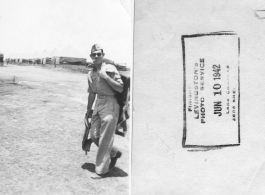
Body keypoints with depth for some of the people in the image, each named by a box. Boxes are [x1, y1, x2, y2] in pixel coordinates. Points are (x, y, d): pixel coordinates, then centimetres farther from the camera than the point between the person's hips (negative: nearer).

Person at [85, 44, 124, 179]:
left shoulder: (110, 69, -6)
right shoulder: (91, 74, 13)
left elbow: (120, 88, -12)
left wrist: (106, 77, -18)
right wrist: (88, 110, 27)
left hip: (109, 104, -7)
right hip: (98, 104, 7)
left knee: (105, 138, -3)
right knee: (94, 135, 9)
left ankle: (101, 170, 8)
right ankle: (114, 153, 33)